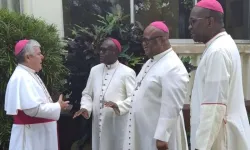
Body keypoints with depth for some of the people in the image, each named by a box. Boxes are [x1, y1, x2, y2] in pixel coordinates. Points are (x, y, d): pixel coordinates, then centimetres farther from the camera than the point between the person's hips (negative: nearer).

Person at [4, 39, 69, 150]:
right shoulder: (22, 77, -20)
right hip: (31, 134, -10)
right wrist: (58, 106, -16)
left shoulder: (28, 75, 12)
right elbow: (33, 108, -27)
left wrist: (56, 106, 9)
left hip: (37, 133, 10)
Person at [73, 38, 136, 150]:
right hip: (98, 125, 5)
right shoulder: (94, 70, 12)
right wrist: (85, 107, -2)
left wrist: (118, 105, -25)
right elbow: (87, 94, 16)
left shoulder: (127, 72, -5)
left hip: (117, 127, -5)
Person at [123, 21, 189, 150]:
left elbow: (171, 108, -22)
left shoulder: (173, 68, -20)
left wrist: (162, 137, -22)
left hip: (157, 134, -8)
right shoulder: (150, 62, 10)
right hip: (142, 130, 9)